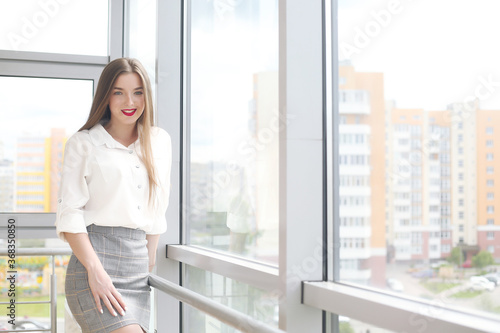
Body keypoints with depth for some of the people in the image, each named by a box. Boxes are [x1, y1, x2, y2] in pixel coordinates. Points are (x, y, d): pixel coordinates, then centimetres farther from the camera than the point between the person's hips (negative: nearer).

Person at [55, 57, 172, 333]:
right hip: (95, 257, -4)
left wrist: (149, 263, 13)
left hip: (138, 264, 4)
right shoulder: (83, 143, 3)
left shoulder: (160, 142, 14)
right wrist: (95, 271, -13)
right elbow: (69, 214, -4)